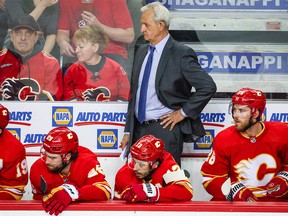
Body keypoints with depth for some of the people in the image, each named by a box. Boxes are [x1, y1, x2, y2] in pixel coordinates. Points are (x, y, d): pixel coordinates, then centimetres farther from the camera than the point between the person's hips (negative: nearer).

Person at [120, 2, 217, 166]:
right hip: (139, 129, 7)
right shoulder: (142, 51, 13)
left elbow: (208, 86, -14)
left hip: (166, 129, -7)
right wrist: (128, 131, 15)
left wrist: (183, 113, -11)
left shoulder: (181, 54, -9)